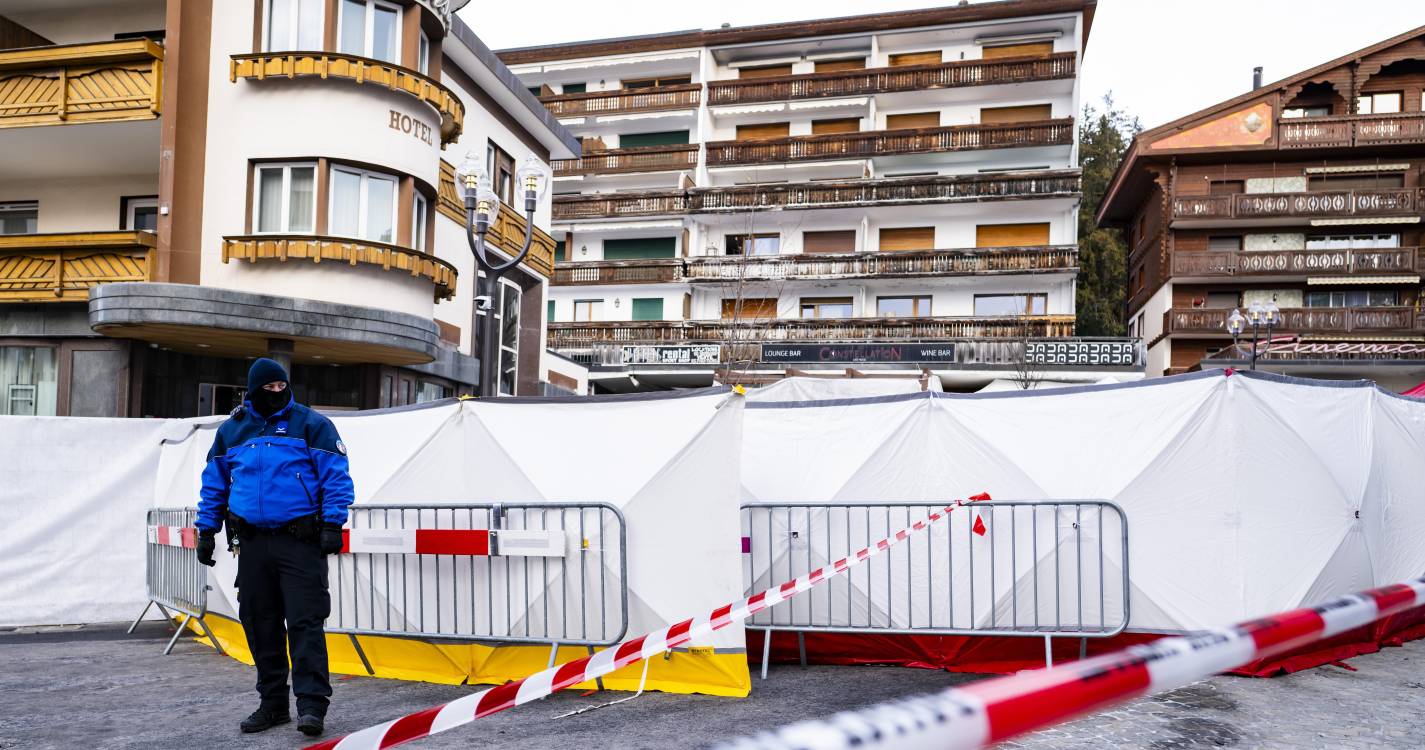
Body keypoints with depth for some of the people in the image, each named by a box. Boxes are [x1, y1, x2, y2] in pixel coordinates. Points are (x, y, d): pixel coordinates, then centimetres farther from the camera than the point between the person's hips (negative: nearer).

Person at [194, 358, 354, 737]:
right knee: (260, 625, 9)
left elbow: (336, 477, -6)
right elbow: (214, 485, 21)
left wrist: (332, 524, -14)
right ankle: (273, 702, 21)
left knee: (304, 623, -8)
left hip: (301, 541, -5)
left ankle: (311, 705, -6)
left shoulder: (312, 425, -1)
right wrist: (206, 531, 17)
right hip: (252, 543, 5)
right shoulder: (231, 431, 12)